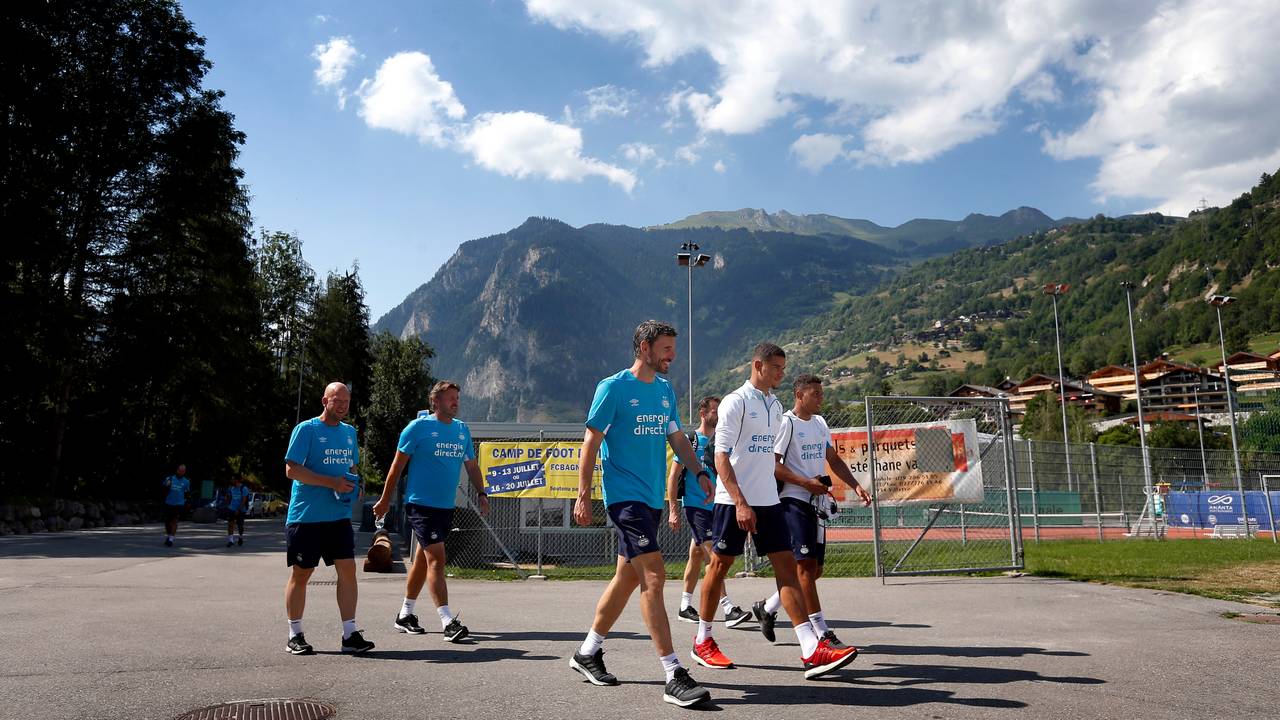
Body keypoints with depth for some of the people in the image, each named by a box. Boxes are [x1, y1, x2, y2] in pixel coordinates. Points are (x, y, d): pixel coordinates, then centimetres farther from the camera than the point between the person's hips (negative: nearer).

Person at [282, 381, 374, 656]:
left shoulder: (350, 432, 13)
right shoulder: (306, 429, -7)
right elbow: (292, 469, -14)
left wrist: (354, 486, 2)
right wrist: (332, 483, -21)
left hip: (339, 515, 5)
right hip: (305, 516, -5)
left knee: (347, 569, -1)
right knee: (301, 573, 5)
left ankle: (350, 635, 3)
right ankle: (295, 636, 18)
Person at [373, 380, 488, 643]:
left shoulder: (462, 429, 10)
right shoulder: (418, 427, -7)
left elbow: (471, 466, 19)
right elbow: (397, 465, -3)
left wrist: (482, 494, 12)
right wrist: (385, 500, -1)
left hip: (446, 506, 6)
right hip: (420, 503, -6)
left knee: (423, 559, 14)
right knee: (437, 559, -13)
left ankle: (405, 615, 27)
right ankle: (448, 622, -14)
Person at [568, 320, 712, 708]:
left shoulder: (665, 390, 13)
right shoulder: (613, 387, -7)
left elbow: (678, 438, 19)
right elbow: (591, 441, -7)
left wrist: (699, 472, 4)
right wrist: (583, 496, -10)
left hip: (652, 498, 8)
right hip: (625, 496, -8)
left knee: (628, 577, 13)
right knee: (654, 576, -14)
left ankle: (587, 652, 30)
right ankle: (674, 677, -10)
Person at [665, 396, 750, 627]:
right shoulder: (690, 441, -5)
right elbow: (673, 477, -5)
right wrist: (674, 510, -9)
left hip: (716, 506, 6)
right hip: (695, 505, -6)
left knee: (697, 554, 13)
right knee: (713, 555, -13)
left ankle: (685, 606, 22)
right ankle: (729, 609, -17)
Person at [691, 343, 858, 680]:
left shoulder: (775, 406, 14)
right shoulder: (736, 402, -9)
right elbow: (721, 456, -15)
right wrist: (740, 503, -22)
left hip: (768, 501, 7)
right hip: (734, 501, -7)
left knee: (786, 565, -2)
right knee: (719, 565, 5)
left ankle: (812, 651, -5)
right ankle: (703, 642, 22)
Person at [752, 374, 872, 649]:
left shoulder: (820, 423, 16)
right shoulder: (787, 422, -9)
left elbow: (833, 459, 20)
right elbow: (773, 465, -14)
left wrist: (856, 486, 8)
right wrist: (806, 483, -18)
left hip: (817, 502, 8)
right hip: (794, 501, -8)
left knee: (814, 570, 9)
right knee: (806, 566, -10)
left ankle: (767, 608, 26)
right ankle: (821, 631, -4)